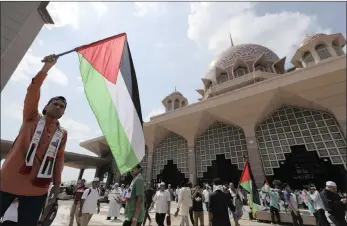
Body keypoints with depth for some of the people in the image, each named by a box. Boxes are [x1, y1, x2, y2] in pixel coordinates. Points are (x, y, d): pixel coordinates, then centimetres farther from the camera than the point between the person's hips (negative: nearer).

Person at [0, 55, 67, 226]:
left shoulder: (63, 134, 7)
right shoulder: (32, 118, 3)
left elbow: (59, 158, 10)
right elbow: (32, 92, -9)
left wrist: (57, 183, 6)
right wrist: (46, 68, -17)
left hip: (38, 188, 2)